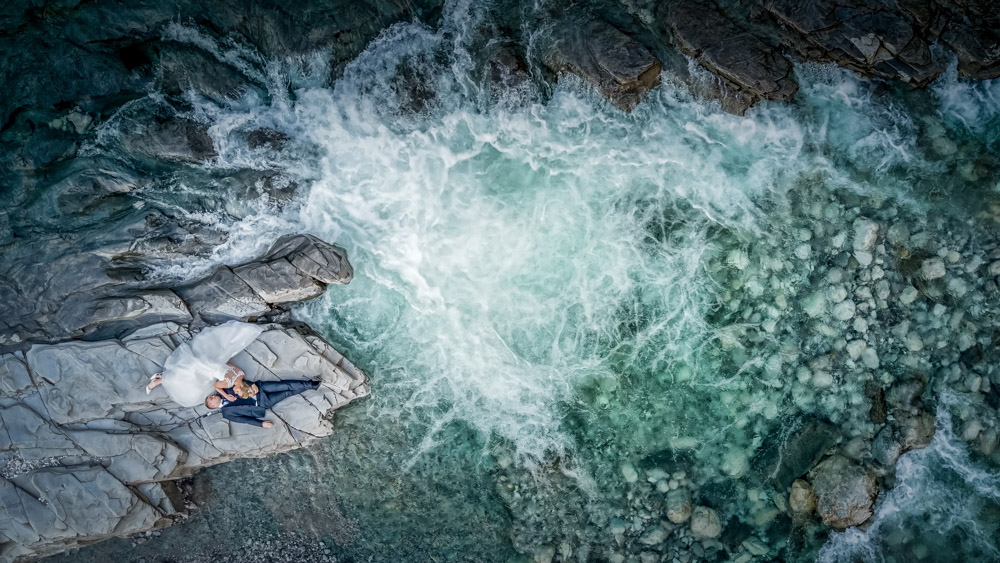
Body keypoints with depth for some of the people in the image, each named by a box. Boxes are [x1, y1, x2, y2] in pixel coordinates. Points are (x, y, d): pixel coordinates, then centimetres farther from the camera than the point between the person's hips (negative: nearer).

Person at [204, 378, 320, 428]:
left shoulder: (223, 392, 7)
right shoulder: (227, 413, -3)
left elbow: (240, 383, 5)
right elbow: (244, 419, -8)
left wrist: (253, 385, -15)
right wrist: (261, 423, -16)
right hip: (262, 402, -3)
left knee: (286, 385, -12)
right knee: (287, 393, -11)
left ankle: (311, 384, -3)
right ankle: (311, 385, 0)